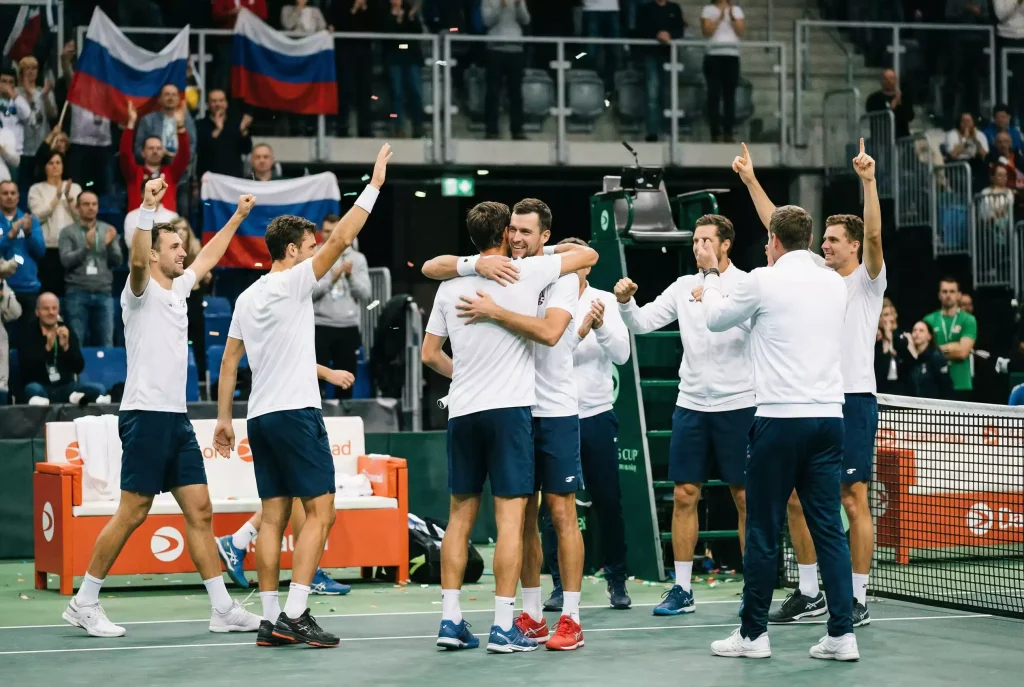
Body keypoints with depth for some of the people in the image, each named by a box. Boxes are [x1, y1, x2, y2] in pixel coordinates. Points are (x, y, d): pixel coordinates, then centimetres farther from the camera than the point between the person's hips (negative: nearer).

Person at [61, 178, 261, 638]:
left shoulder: (177, 288, 16)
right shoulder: (142, 290, -7)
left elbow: (208, 257, 34)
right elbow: (137, 261, -30)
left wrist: (238, 217, 37)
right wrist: (147, 209, -41)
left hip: (177, 418, 8)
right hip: (146, 415, -8)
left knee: (199, 510, 5)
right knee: (132, 513, -6)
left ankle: (223, 608, 6)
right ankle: (84, 603, 5)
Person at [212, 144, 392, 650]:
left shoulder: (247, 298, 14)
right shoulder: (290, 283, -7)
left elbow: (229, 362, 16)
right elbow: (341, 238, -12)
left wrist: (224, 418, 20)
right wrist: (374, 185, -8)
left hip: (260, 417, 8)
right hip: (295, 413, -8)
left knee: (274, 517, 6)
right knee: (320, 510, -6)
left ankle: (271, 619, 3)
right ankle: (294, 615, -14)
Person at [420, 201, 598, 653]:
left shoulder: (450, 286, 8)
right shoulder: (528, 271, -3)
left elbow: (430, 353, 14)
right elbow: (589, 254, 9)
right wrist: (555, 250, 26)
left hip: (462, 411, 4)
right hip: (510, 408, -4)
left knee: (460, 516, 9)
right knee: (510, 518, -4)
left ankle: (450, 620, 9)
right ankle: (503, 628, -6)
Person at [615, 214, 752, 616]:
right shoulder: (683, 286, 8)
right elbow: (642, 323, 6)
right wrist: (625, 301, -15)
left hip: (737, 405, -4)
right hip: (690, 405, 4)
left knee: (745, 497, 1)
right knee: (684, 495, 4)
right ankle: (682, 590, 10)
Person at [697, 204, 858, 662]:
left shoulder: (763, 281, -6)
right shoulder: (835, 284, 9)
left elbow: (717, 319, 10)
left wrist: (711, 274, 27)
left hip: (780, 419, -4)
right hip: (828, 417, 5)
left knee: (763, 532, 4)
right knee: (828, 529, 5)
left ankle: (753, 633, 10)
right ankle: (842, 633, 1)